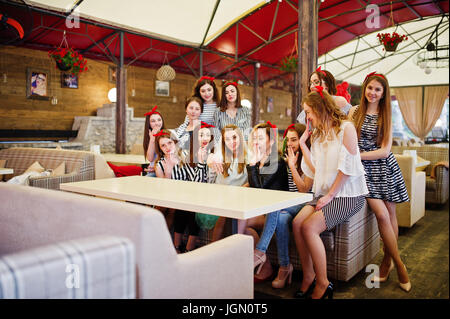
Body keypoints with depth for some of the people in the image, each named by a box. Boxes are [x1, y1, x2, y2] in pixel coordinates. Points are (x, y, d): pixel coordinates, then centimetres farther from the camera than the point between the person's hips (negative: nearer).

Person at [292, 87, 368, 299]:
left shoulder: (345, 128, -7)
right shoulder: (317, 134, 17)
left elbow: (348, 166, -14)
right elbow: (315, 170, 10)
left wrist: (330, 195, -16)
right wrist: (303, 144, 9)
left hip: (347, 195, -7)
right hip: (325, 193, 7)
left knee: (310, 227, -24)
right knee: (297, 223, -17)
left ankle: (322, 283, -9)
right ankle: (308, 277, -4)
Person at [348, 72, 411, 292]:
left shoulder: (386, 117, 6)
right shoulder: (354, 112, 5)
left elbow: (385, 150, -3)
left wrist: (358, 155, -12)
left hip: (384, 167, 2)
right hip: (364, 170, -2)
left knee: (390, 214, 4)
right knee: (381, 214, -12)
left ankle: (387, 260, 22)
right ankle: (399, 264, 3)